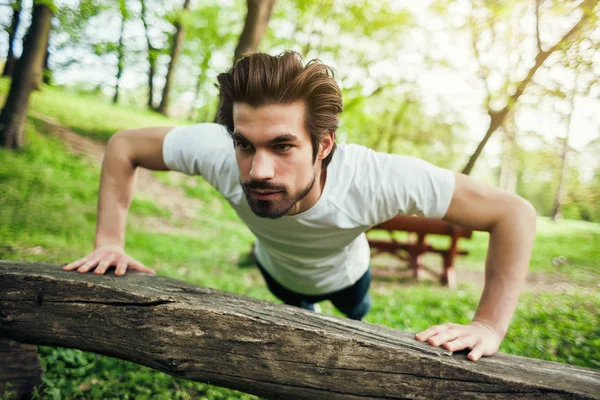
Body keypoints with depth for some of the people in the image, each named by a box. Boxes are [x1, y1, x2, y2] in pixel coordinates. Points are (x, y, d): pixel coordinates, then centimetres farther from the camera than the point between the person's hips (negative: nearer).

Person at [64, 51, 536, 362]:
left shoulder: (376, 178, -49)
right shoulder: (217, 151, -44)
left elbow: (515, 213, -39)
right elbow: (124, 146, -25)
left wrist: (489, 326, -42)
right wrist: (110, 242, -34)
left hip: (344, 273, 0)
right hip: (278, 270, 1)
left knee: (356, 311, 37)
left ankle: (355, 311, 73)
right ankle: (305, 315, 72)